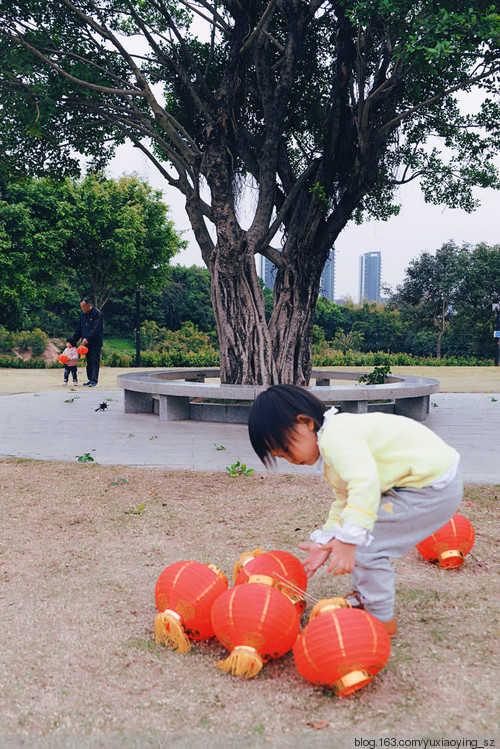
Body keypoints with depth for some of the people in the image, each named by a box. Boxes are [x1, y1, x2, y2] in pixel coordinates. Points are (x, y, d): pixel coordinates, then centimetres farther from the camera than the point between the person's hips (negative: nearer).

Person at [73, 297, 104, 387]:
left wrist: (87, 338, -26)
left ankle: (94, 380, -9)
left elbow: (95, 329, -18)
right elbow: (78, 329, 17)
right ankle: (90, 379, 13)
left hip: (95, 342, -7)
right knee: (89, 362, 8)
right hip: (87, 343, 7)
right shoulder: (82, 314, 12)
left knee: (95, 361, -8)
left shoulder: (97, 313, -9)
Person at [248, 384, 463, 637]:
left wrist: (347, 541, -38)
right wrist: (326, 542, 12)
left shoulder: (336, 438, -21)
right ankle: (363, 599, 31)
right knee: (358, 538, 17)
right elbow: (344, 500, 20)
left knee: (364, 545, -9)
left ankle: (382, 620, 8)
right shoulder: (337, 439, 14)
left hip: (433, 487, -11)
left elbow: (364, 483, -36)